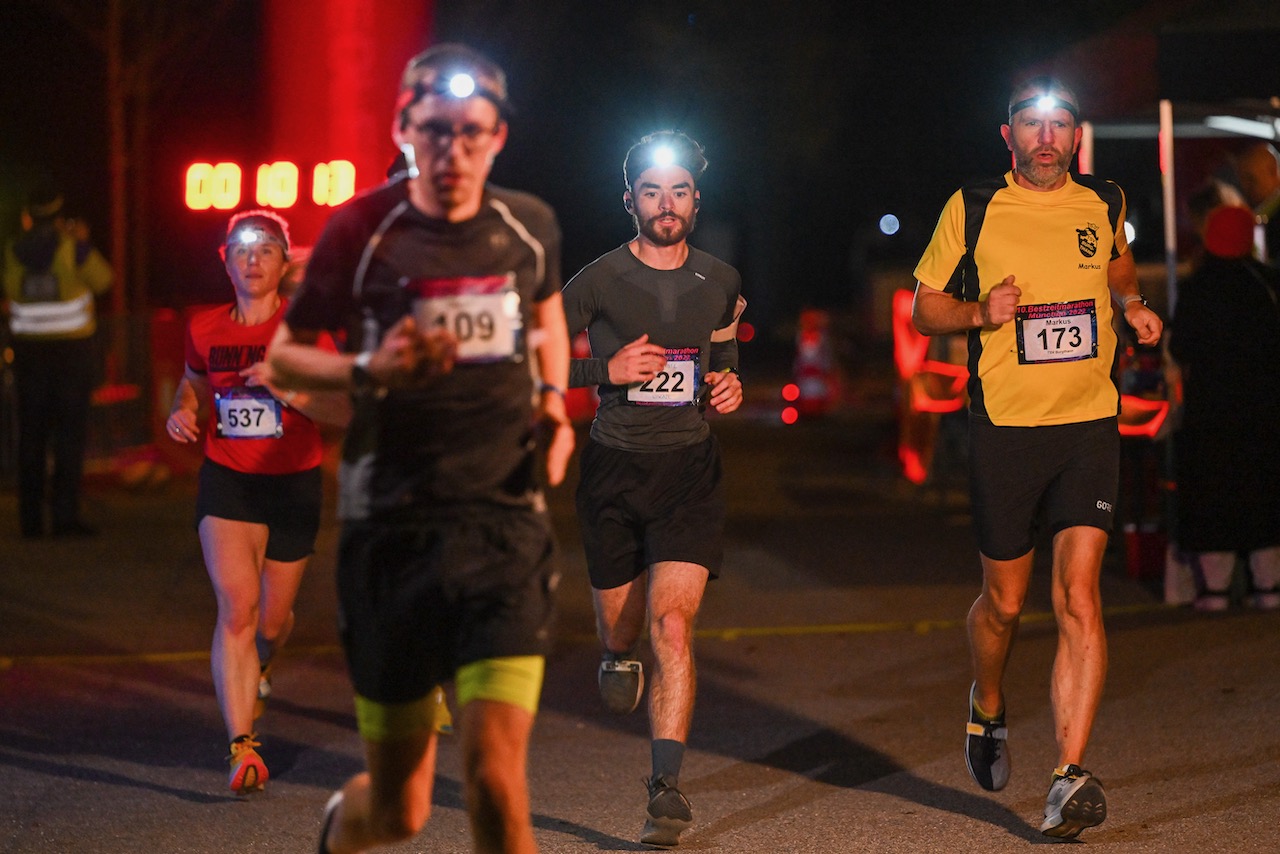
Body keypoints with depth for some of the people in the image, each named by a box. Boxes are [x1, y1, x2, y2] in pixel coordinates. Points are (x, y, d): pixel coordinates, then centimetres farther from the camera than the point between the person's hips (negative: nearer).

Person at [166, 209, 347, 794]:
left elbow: (343, 409, -12)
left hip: (294, 483, 0)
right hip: (226, 482, 0)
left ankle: (257, 668, 51)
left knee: (273, 619, 12)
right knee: (236, 607, -18)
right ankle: (242, 746, -20)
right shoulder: (205, 329, 2)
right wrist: (183, 412, 1)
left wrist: (285, 387, -26)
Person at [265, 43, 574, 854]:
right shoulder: (362, 230, -4)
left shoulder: (529, 225, 5)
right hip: (392, 524, -1)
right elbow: (285, 354, 4)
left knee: (497, 778, -16)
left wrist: (554, 402, 9)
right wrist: (370, 370, -15)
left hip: (506, 520, 1)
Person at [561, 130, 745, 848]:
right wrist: (607, 369, -13)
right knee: (620, 622, 10)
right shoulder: (598, 282, -4)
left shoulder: (721, 283, 6)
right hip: (615, 466, 0)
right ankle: (620, 656, 50)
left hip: (690, 466, 0)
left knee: (672, 622, -16)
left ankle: (667, 785, -16)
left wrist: (730, 386, 3)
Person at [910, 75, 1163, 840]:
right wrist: (979, 311, -14)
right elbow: (926, 307, 7)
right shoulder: (971, 210, -1)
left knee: (1079, 595, -13)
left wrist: (1134, 303, 8)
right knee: (1005, 601, 8)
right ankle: (987, 711, 41)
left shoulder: (1104, 204, 7)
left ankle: (1071, 777, -16)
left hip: (1090, 425, 1)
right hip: (1005, 427, -1)